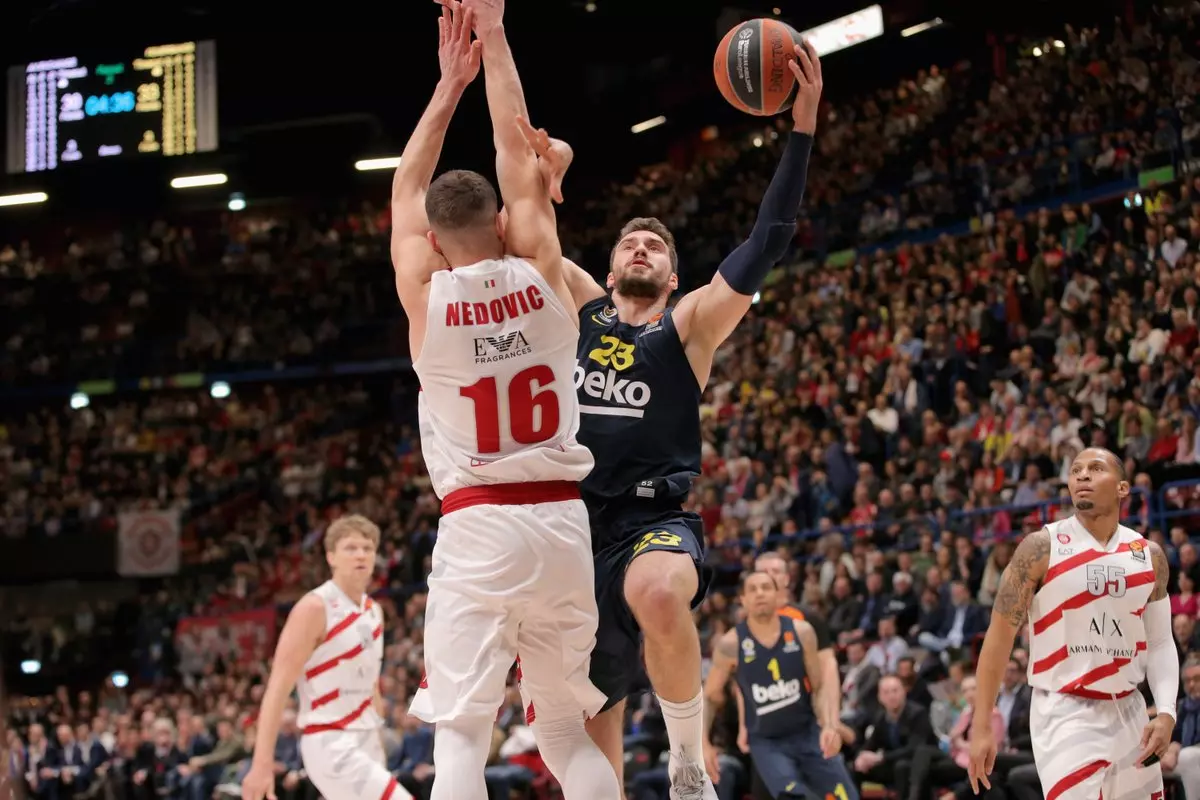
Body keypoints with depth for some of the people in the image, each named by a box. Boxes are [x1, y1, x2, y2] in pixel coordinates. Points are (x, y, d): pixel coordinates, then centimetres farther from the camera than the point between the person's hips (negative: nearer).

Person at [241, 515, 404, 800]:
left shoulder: (373, 611, 13)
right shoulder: (314, 608, -12)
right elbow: (278, 688, -16)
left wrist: (379, 752, 22)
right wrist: (262, 763, -23)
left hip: (366, 744, 9)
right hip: (332, 745, -9)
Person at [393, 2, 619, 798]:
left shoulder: (425, 296, -3)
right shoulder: (541, 277, 0)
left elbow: (407, 191, 15)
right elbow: (519, 161, 13)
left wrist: (450, 82, 22)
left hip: (478, 525, -3)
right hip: (562, 520, 3)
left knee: (460, 730, -7)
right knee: (568, 730, 12)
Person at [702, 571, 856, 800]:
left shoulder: (801, 632, -8)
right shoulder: (731, 644, -12)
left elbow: (820, 685, -1)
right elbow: (709, 696, 0)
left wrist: (828, 725, -17)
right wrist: (703, 744, -9)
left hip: (808, 732, 3)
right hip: (766, 741, -3)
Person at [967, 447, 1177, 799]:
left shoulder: (1150, 556, 7)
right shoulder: (1042, 548, -6)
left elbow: (1160, 643, 11)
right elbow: (1001, 633, -4)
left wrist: (1166, 713, -6)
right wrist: (982, 724, -8)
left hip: (1129, 714, 5)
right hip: (1064, 715, -5)